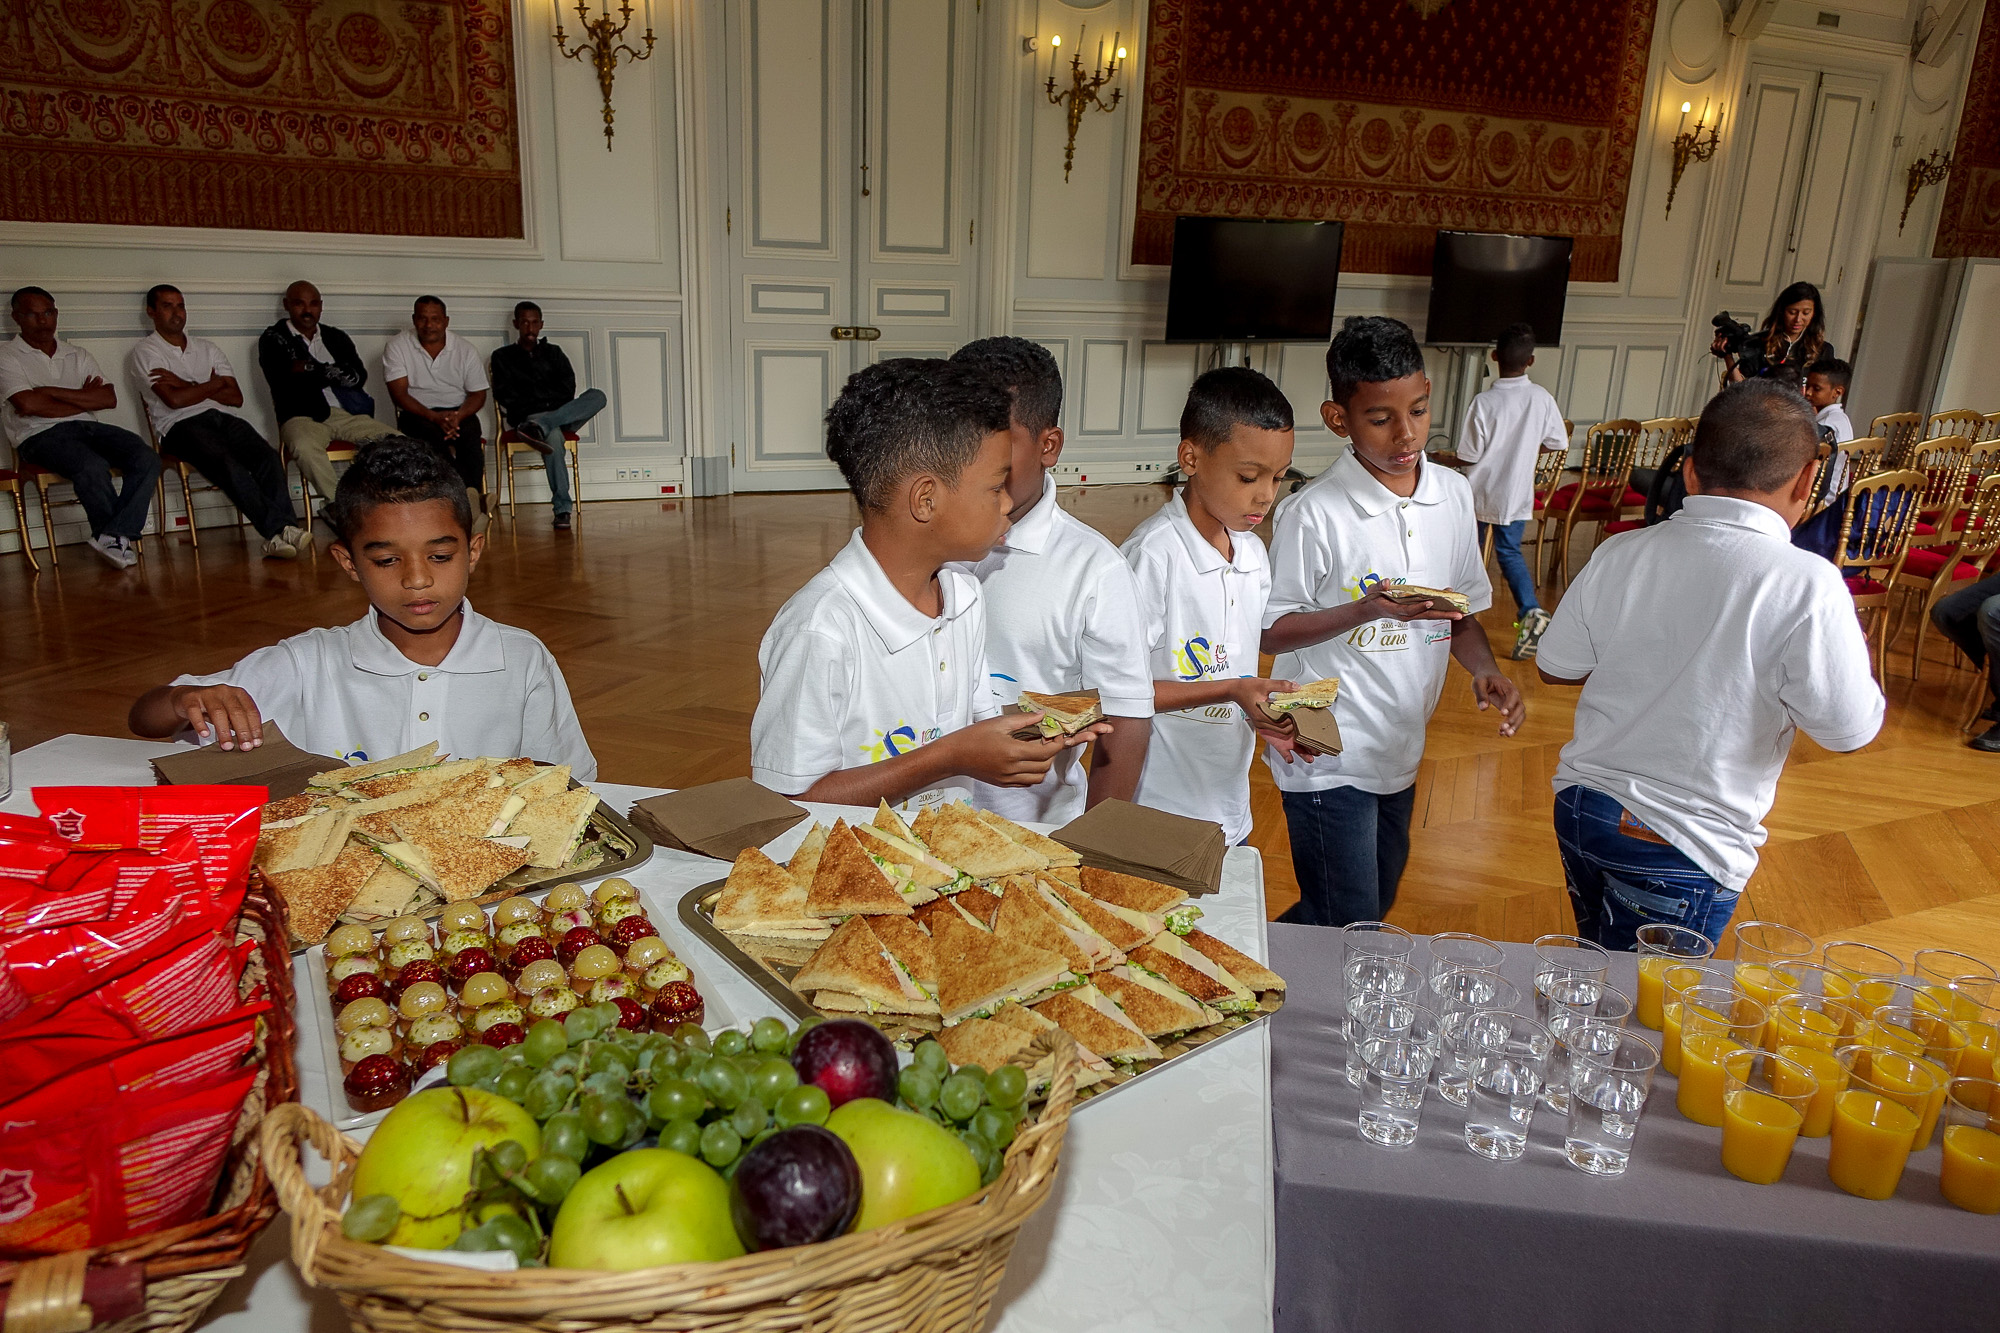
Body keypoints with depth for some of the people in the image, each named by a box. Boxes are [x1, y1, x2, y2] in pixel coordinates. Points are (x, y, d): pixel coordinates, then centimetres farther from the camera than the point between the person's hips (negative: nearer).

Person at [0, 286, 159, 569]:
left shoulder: (78, 355, 22)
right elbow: (28, 405, -8)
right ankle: (121, 534, -16)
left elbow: (110, 399, 6)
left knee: (147, 460, -24)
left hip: (87, 427, 5)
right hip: (40, 435, -5)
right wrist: (85, 399, 0)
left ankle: (113, 538, -26)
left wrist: (51, 392, -2)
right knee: (93, 466, -36)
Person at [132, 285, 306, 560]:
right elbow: (174, 400, -4)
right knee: (227, 462, -36)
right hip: (181, 424, -4)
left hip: (224, 418, 4)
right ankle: (279, 528, -45)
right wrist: (213, 385, 9)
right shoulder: (146, 350, 13)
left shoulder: (207, 348, 27)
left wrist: (187, 385, 3)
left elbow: (236, 397, 12)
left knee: (268, 456, -28)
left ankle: (278, 535, -43)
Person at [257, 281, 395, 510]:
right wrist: (332, 374, 2)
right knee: (305, 446, -40)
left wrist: (311, 369, -4)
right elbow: (283, 383, -7)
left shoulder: (336, 338, 22)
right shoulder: (273, 339, 11)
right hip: (303, 415, -4)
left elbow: (359, 376, 5)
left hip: (348, 414, 4)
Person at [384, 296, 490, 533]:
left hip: (458, 412, 2)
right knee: (435, 437, -36)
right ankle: (474, 501, -43)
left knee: (469, 435, -33)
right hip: (417, 414, -2)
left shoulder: (464, 349, 4)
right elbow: (399, 394, -7)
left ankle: (470, 498, -43)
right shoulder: (398, 346, 0)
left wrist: (458, 416, -19)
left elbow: (478, 394, 3)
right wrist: (434, 417, -23)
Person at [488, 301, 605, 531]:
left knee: (597, 396, -28)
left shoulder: (553, 352, 26)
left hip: (561, 413, 3)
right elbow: (504, 395, 5)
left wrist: (545, 400, -5)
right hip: (527, 417, -3)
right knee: (552, 436, -40)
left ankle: (539, 426, -44)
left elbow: (568, 387, 11)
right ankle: (562, 507, -45)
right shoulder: (503, 356, 19)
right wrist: (542, 403, -5)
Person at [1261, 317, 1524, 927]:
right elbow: (1272, 632, -13)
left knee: (1378, 906, 20)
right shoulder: (1314, 513, -17)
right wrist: (1367, 608, -25)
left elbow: (1462, 610, 12)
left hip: (1401, 753, 7)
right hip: (1329, 760, -7)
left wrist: (1484, 669, -7)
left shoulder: (1453, 494, 2)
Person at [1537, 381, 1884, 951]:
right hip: (1685, 845, -4)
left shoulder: (1618, 554, -6)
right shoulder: (1807, 585, -20)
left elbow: (1555, 667, 4)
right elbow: (1850, 729, -11)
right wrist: (1859, 650, 7)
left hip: (1578, 806, 5)